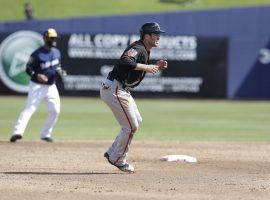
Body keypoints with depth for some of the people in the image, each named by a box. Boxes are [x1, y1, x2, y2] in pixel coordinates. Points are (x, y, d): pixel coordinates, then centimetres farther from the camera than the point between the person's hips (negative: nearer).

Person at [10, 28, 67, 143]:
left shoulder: (57, 53, 6)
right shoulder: (37, 54, -14)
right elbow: (28, 69, -10)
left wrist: (60, 72, -2)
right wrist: (37, 76, -27)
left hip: (51, 86, 7)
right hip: (37, 86, -7)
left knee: (55, 110, 2)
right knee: (29, 109, -18)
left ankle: (46, 134, 17)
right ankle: (17, 132, -27)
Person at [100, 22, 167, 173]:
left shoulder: (145, 51, 14)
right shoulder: (138, 48, -19)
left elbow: (141, 72, 22)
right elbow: (125, 61, -37)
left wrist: (157, 67, 8)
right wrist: (146, 67, -31)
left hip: (122, 91, 11)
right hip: (114, 89, -11)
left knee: (137, 121, 18)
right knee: (131, 126, -6)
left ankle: (113, 153, 22)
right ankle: (118, 159, 7)